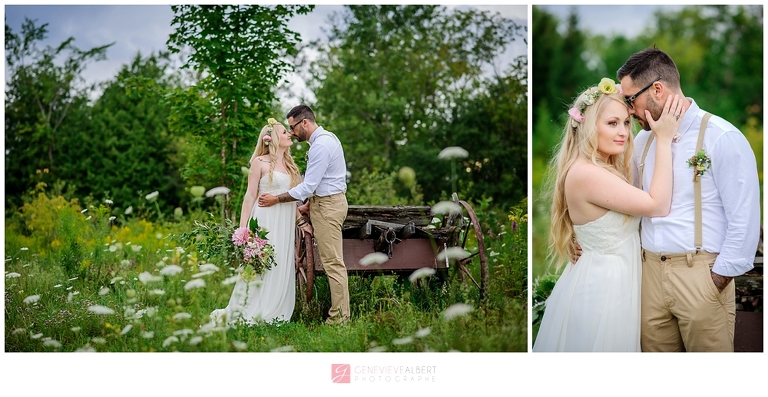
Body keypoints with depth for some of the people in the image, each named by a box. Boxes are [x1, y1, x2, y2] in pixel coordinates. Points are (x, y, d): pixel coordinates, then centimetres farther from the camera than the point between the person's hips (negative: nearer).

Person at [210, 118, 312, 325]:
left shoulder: (289, 164, 16)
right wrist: (242, 227, -9)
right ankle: (243, 314, 0)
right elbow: (250, 196, -5)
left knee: (282, 269, 4)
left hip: (286, 223, 6)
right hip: (266, 220, -6)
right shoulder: (260, 162, -2)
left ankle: (274, 314, 9)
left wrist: (301, 221, 11)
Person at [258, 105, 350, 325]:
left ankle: (339, 316, -3)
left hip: (328, 206, -11)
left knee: (332, 261, -7)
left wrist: (276, 199, -14)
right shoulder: (327, 137, 12)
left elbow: (308, 186, -22)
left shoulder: (320, 146, -21)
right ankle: (339, 311, 14)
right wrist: (310, 203, 17)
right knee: (332, 259, 11)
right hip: (328, 201, 11)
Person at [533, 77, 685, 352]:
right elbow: (658, 205, -19)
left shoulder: (610, 169, 10)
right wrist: (664, 140, -15)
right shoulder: (584, 174, -22)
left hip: (616, 284, 10)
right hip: (601, 290, -10)